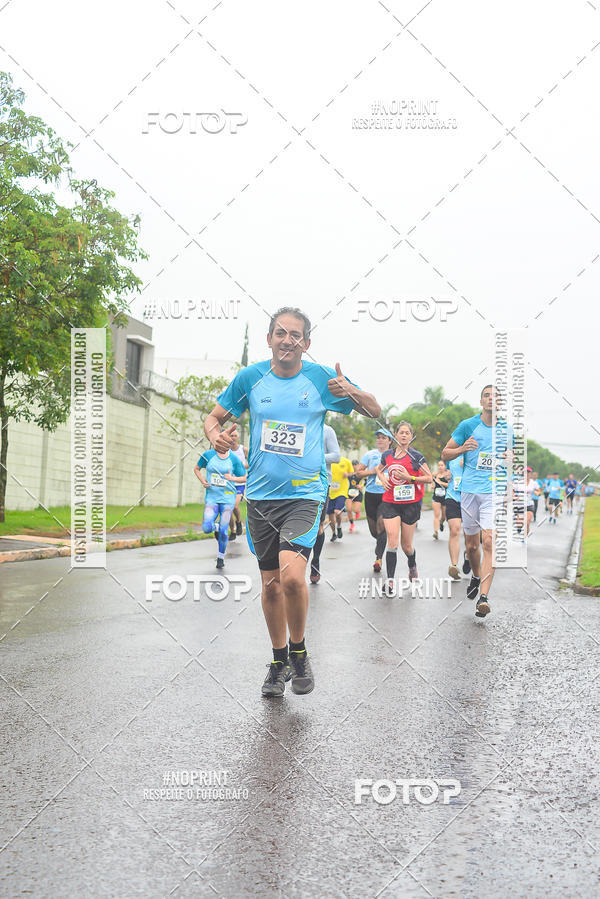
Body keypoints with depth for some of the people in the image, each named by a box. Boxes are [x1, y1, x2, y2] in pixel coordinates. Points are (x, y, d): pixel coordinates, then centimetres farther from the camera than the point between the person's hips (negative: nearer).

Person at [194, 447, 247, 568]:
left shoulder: (234, 459, -1)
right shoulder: (208, 455, 0)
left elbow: (244, 478, 6)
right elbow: (196, 469, 16)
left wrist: (232, 478, -13)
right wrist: (202, 481, -1)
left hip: (227, 498, -1)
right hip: (211, 496, 1)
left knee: (223, 531, -3)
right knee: (206, 528, -16)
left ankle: (221, 557, 19)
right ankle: (216, 527, 21)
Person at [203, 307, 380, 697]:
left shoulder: (320, 378, -1)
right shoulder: (250, 378, 2)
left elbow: (375, 411, 6)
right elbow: (214, 417, 12)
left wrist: (352, 392, -16)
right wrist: (217, 435, -12)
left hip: (305, 493, -3)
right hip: (261, 494, 3)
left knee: (292, 575, -21)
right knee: (271, 584, 8)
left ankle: (299, 653, 3)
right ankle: (279, 661, 28)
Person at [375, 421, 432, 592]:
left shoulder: (416, 456, -5)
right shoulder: (387, 455, 6)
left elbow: (429, 478, -6)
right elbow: (379, 469, 26)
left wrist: (409, 477, -18)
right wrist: (382, 478, 5)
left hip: (411, 504, -2)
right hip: (390, 503, 2)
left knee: (406, 545, 8)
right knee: (392, 541, -13)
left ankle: (412, 567, 40)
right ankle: (390, 580, -14)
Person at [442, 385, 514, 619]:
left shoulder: (507, 429, 10)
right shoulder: (468, 425, 3)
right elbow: (445, 454, 7)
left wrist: (510, 457, 1)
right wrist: (463, 448, -13)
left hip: (495, 491, 0)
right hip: (470, 490, 0)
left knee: (489, 541, -16)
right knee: (471, 543, 9)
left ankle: (484, 596, -18)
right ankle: (476, 575, 40)